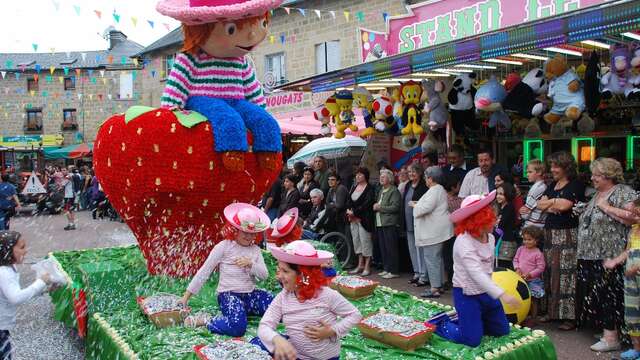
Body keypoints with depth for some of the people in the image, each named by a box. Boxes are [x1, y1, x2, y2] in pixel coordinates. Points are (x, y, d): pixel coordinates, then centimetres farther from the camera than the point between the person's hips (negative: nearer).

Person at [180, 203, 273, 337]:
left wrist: (250, 264, -17)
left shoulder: (255, 250, 10)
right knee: (237, 327, -32)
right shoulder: (224, 246, -5)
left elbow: (264, 275, 3)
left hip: (250, 294, 6)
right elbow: (204, 271, -4)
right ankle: (205, 320, -8)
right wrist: (186, 296, -5)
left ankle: (247, 311, 9)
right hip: (229, 295, -6)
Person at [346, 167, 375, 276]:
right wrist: (349, 211, -6)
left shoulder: (370, 188, -6)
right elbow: (349, 200, 11)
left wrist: (354, 212, -15)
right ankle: (360, 265, 19)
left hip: (364, 219, -7)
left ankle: (367, 266, 3)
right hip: (353, 218, 7)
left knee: (365, 241, -5)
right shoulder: (354, 187, 16)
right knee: (356, 240, 9)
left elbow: (367, 204, -15)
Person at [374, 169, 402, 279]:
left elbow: (395, 207, -17)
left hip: (390, 224, -9)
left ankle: (394, 271, 0)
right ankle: (386, 269, 20)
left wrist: (380, 207, -14)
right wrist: (375, 206, 7)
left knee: (391, 248, -6)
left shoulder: (394, 191, -8)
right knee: (383, 248, 12)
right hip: (380, 223, 9)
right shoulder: (381, 191, 18)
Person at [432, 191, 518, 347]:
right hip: (467, 294, -8)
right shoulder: (464, 242, -27)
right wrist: (502, 295, -44)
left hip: (486, 292, 8)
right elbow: (476, 273, -37)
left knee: (502, 331, 17)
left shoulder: (490, 238, 1)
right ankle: (442, 325, 16)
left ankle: (465, 321, 30)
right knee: (472, 340, -8)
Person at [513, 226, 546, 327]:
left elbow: (540, 268, -13)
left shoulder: (538, 253, -13)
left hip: (533, 281, -5)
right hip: (521, 279, 5)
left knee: (532, 300, 2)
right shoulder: (521, 249, 3)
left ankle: (533, 319, 15)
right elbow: (515, 260, 10)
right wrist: (517, 268, -8)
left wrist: (529, 274, -20)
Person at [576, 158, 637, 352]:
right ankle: (605, 328, 22)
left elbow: (632, 218, -23)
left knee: (608, 295, -5)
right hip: (590, 255, 9)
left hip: (608, 256, -9)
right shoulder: (597, 194, 19)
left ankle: (611, 337, 1)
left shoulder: (623, 192, -7)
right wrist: (582, 212, 13)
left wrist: (606, 207, -18)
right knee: (594, 294, 11)